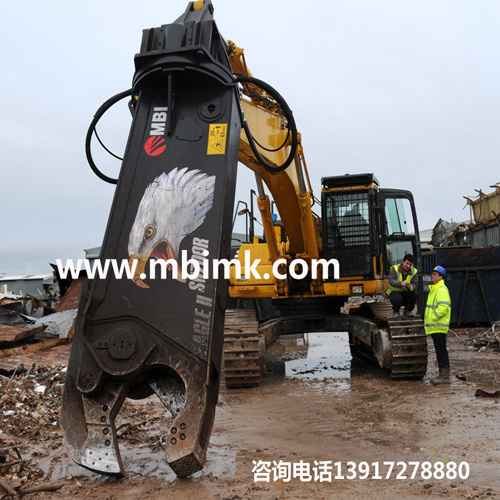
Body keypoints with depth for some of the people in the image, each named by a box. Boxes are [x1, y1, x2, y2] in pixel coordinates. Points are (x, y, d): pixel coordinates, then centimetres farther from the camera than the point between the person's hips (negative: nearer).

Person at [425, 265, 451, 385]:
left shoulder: (442, 290, -13)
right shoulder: (433, 289, 20)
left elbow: (443, 307, -23)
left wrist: (432, 318, -19)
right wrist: (427, 320, 20)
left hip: (439, 326, -10)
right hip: (434, 327, 10)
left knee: (441, 350, -9)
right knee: (439, 351, 13)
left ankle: (445, 376, -6)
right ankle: (442, 375, 19)